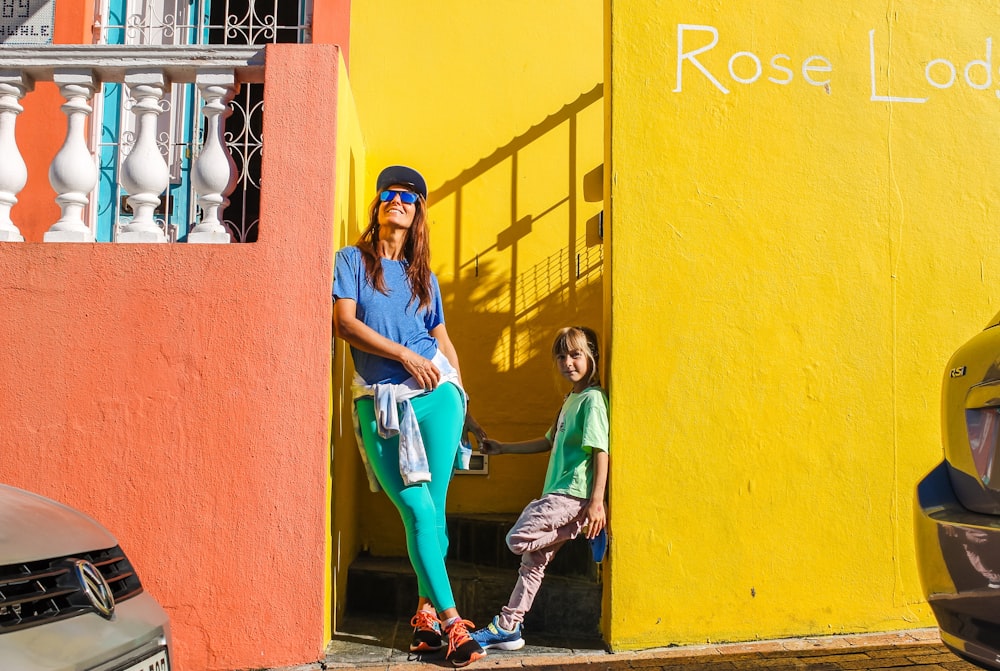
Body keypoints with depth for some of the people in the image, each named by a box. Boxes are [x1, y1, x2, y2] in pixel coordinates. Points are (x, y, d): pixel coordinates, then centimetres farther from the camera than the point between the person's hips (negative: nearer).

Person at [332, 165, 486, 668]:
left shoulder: (424, 277, 19)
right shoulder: (352, 260, 9)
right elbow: (344, 323, -4)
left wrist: (463, 404, 14)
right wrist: (404, 354, -11)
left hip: (435, 393, 3)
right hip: (378, 402, -3)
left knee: (432, 512, -2)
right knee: (418, 512, -8)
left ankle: (426, 611, 12)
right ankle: (451, 621, -4)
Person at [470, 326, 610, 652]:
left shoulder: (592, 399, -10)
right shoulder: (570, 399, 19)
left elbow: (601, 451, -16)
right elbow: (548, 441, 28)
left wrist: (597, 502, -22)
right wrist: (502, 448, 30)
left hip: (573, 494, -9)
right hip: (558, 493, 9)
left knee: (518, 540, -16)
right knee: (533, 560, 9)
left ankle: (584, 529, -4)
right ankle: (507, 628, 14)